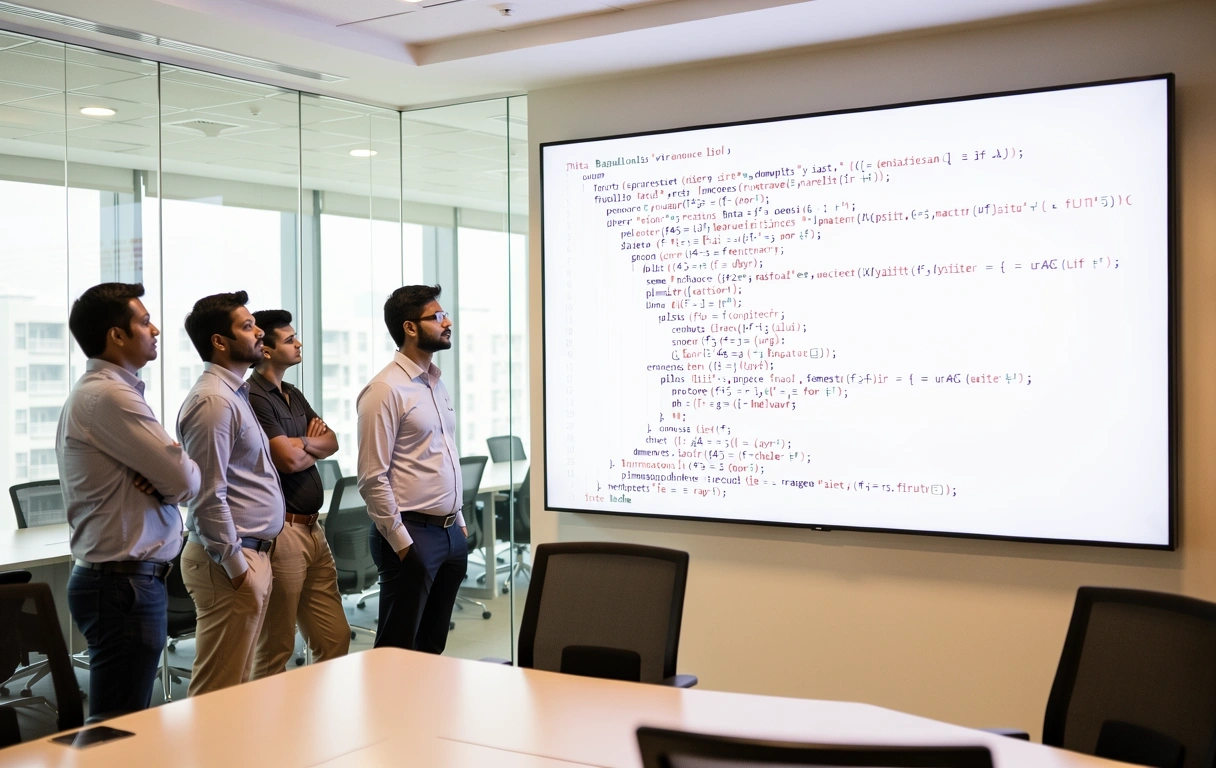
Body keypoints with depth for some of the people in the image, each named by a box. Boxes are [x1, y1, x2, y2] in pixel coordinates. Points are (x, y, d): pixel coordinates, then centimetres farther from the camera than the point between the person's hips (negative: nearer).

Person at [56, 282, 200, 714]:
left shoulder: (99, 391, 15)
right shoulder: (110, 396, -17)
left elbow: (163, 469, 15)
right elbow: (186, 481, -19)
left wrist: (162, 478, -7)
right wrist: (175, 478, 3)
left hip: (121, 580, 10)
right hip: (124, 584, -10)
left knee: (129, 724, 16)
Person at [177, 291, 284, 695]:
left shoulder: (235, 393, 15)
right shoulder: (213, 401, -16)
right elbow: (209, 496, -20)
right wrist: (236, 566, -17)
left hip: (251, 552, 10)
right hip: (232, 559, -10)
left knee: (236, 681, 15)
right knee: (218, 689, -2)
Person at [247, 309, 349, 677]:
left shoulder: (293, 395, 17)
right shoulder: (254, 397, -13)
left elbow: (331, 442, 12)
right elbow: (289, 460, -19)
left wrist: (302, 444, -8)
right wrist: (313, 444, 3)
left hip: (312, 528, 9)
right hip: (282, 532, -9)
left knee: (335, 639, 12)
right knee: (275, 650, 1)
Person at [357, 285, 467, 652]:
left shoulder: (437, 384, 13)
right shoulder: (385, 390, -13)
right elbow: (372, 478, -16)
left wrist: (459, 521, 14)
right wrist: (401, 542, -15)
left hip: (451, 532, 8)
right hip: (413, 535, -8)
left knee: (433, 644, 16)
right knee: (398, 649, 3)